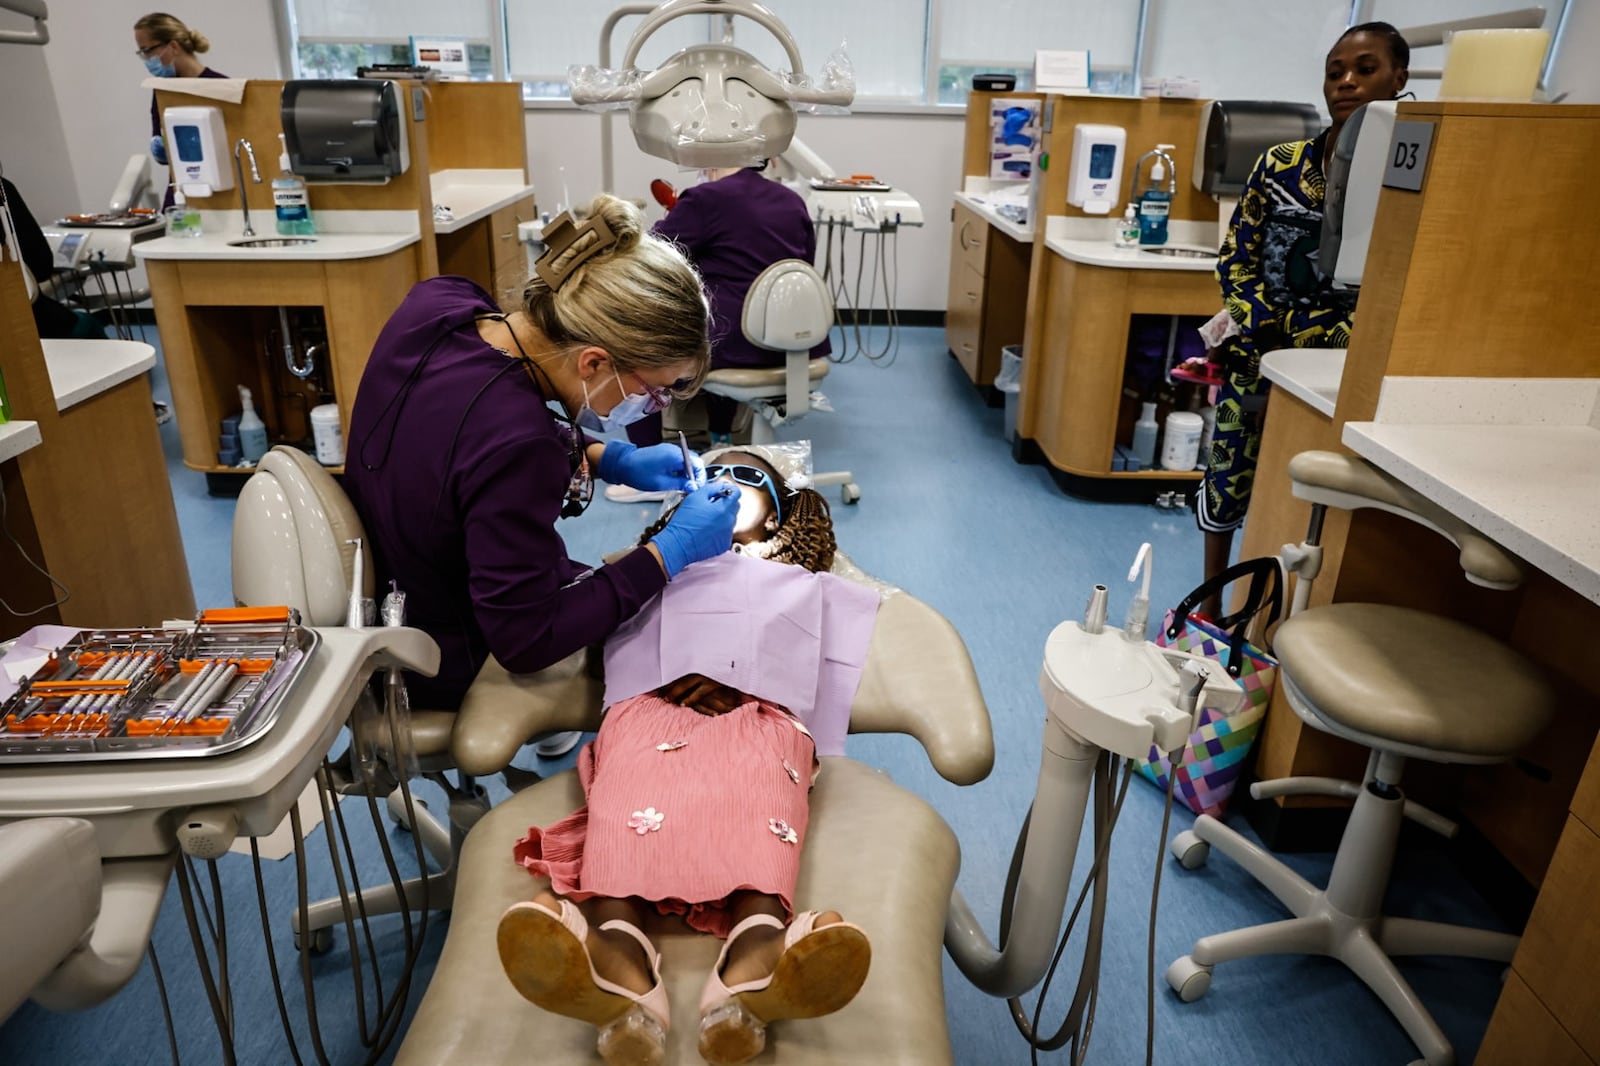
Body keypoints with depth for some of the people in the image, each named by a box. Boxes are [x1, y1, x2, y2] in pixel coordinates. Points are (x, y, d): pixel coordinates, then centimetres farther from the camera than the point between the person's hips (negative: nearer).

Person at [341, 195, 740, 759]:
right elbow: (526, 643, -28)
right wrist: (667, 553, -23)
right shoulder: (516, 444, -39)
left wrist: (610, 458, -4)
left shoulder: (437, 303, -17)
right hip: (451, 665, -6)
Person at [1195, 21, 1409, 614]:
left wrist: (1318, 342, -17)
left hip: (1340, 368, -1)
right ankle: (1209, 604, 28)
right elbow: (1235, 260, 3)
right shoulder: (1280, 164, 2)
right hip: (1256, 354, 2)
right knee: (1227, 477, 9)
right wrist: (1270, 328, -10)